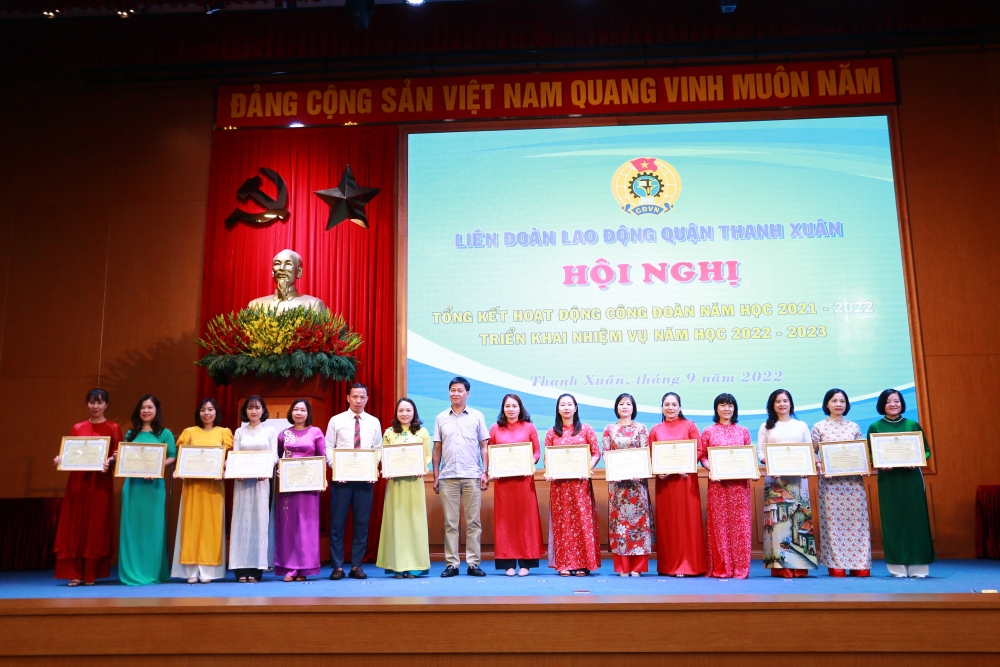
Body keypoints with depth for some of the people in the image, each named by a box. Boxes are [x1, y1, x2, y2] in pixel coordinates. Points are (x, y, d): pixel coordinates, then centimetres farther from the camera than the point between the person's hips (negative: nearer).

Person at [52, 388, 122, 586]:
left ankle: (91, 574, 7)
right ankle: (75, 573, 6)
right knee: (75, 526, 1)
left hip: (101, 483, -3)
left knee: (97, 526, 0)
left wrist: (109, 462, -22)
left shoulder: (113, 428, 3)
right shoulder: (77, 428, 12)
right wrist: (60, 459, -10)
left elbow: (118, 456, -3)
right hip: (78, 481, 3)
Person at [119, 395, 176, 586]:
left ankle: (152, 572, 6)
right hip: (132, 484, 3)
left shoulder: (165, 433, 4)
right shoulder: (131, 433, 14)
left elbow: (173, 457, -1)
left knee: (152, 527, -1)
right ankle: (134, 573, 10)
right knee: (132, 527, 3)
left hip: (154, 485, -3)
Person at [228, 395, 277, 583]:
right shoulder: (239, 432, 12)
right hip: (242, 480, 1)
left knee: (260, 519, -3)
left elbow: (274, 456, 3)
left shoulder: (270, 431, 9)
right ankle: (242, 569, -1)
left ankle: (256, 568, -1)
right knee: (242, 519, -2)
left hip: (262, 479, -1)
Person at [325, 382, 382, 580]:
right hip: (341, 477, -2)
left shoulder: (374, 422, 8)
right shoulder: (336, 421, 3)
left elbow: (378, 449, 8)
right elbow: (328, 448, 1)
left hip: (365, 478, 2)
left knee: (362, 523, 5)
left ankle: (356, 565, 15)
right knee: (337, 522, 1)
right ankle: (338, 566, 10)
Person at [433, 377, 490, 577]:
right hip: (447, 477, 1)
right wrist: (435, 476, 6)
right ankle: (452, 564, 9)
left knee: (473, 522, 1)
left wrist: (485, 472, -2)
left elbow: (484, 446, 6)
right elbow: (437, 449, 10)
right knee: (450, 522, 3)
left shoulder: (477, 416, 6)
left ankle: (473, 563, 7)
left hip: (472, 476, -1)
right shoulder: (441, 418, 10)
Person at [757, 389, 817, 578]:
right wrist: (769, 461, -15)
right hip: (775, 478, -1)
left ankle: (799, 565, 1)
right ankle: (780, 565, -4)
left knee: (799, 517, -4)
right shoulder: (766, 427, 11)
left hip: (798, 478, 1)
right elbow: (760, 452, 5)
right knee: (777, 518, -7)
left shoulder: (801, 426, 14)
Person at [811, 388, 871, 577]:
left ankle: (859, 563, 7)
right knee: (833, 520, -2)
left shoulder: (854, 427, 11)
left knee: (856, 520, 0)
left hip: (853, 480, 2)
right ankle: (836, 564, 3)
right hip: (830, 480, -2)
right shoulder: (819, 427, 4)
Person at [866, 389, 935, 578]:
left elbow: (926, 450, 5)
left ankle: (918, 566, 8)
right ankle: (897, 567, 6)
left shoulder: (913, 425, 5)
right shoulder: (875, 427, 3)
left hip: (911, 478, 1)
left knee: (915, 519, 1)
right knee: (892, 520, 1)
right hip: (888, 479, -1)